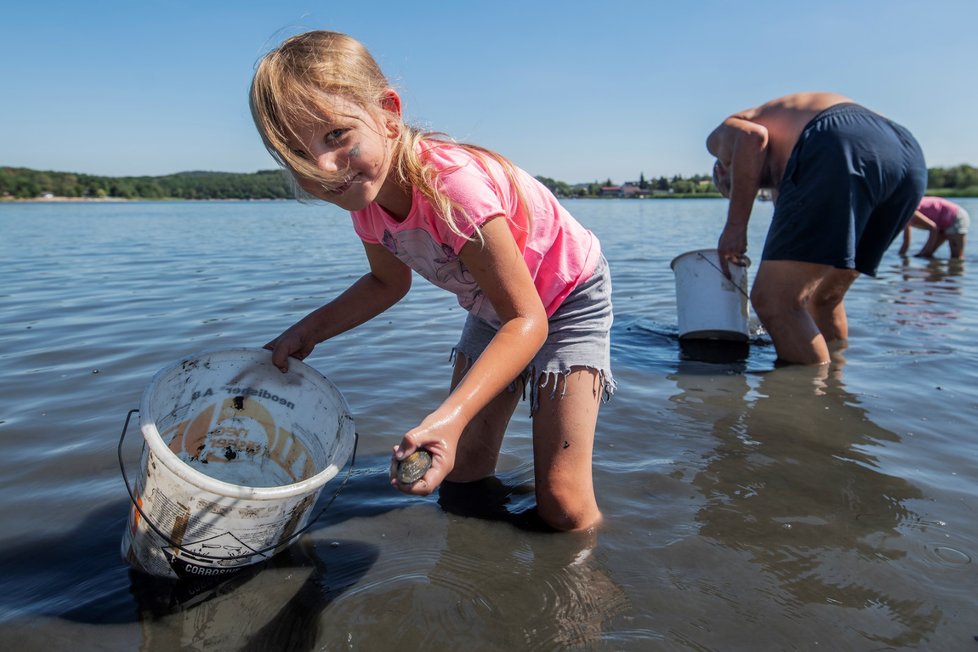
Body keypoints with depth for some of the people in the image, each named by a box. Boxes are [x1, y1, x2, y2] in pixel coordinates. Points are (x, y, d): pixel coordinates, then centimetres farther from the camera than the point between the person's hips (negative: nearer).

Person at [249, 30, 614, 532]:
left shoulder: (452, 187, -38)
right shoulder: (365, 194, -14)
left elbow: (527, 319, -34)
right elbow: (389, 281, 8)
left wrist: (449, 416, -46)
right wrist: (309, 330, -3)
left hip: (568, 299, -6)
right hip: (492, 311, 7)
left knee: (563, 508, -12)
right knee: (462, 475, 6)